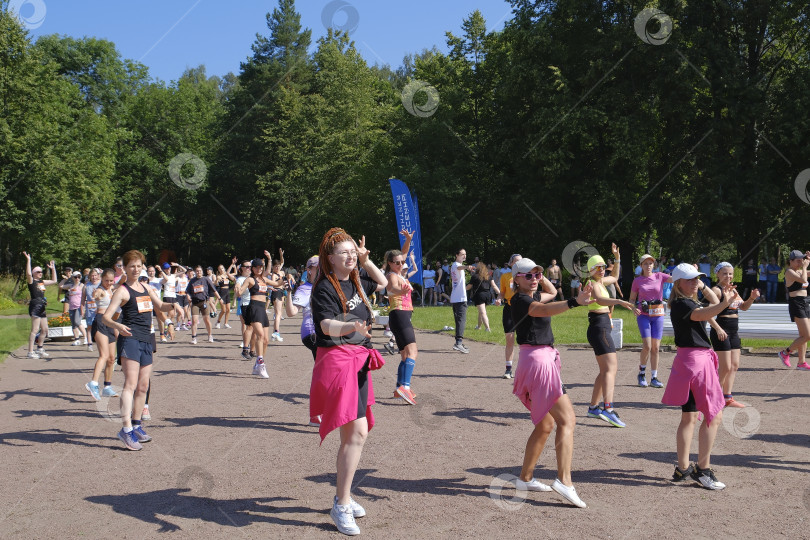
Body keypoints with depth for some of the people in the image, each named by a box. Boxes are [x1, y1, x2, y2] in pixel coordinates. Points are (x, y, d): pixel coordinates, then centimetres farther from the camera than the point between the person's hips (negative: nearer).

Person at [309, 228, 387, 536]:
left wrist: (366, 260, 19)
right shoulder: (325, 288, -12)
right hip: (337, 359, -9)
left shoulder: (356, 281, 12)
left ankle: (342, 494, 25)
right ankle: (341, 506, -10)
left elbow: (382, 283, 33)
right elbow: (327, 325, -28)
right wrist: (352, 327, -47)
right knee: (356, 432, -16)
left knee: (355, 433, 12)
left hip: (359, 360, 9)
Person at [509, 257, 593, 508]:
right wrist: (574, 302, -47)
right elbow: (545, 310, -32)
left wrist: (539, 274, 20)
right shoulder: (520, 300, -12)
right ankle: (564, 480, -25)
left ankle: (525, 478, 22)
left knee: (545, 426, 15)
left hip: (544, 360, 10)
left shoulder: (534, 296, 16)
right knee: (567, 419, -17)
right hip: (537, 359, -10)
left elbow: (552, 292, 37)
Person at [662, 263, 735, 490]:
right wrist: (725, 303, -47)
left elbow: (706, 312, 35)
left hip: (694, 360, 11)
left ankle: (682, 469, 18)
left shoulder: (688, 302, 16)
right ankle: (702, 469, -2)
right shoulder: (681, 304, -15)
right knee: (714, 415, -6)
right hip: (695, 360, -11)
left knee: (689, 417, 13)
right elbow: (701, 315, -38)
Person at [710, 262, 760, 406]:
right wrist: (718, 328, -26)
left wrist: (752, 298, 3)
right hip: (721, 332, -9)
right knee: (725, 367, -8)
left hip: (733, 332, 9)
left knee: (734, 366, 9)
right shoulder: (716, 290, -11)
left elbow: (743, 307, 22)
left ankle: (727, 397, 16)